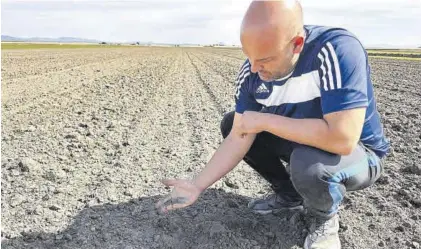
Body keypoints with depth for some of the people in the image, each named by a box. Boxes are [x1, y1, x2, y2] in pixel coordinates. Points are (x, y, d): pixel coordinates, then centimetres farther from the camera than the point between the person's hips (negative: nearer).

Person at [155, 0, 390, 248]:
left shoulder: (338, 50, -33)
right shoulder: (251, 72, -15)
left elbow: (341, 139, -41)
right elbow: (238, 139, -12)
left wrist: (265, 120, -32)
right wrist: (198, 185, -20)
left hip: (358, 152, -5)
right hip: (299, 142, 6)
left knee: (307, 161, -38)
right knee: (230, 124, -2)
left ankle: (325, 217, -1)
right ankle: (289, 193, 13)